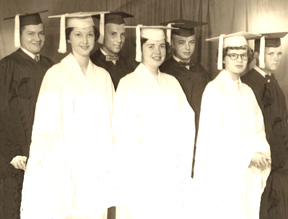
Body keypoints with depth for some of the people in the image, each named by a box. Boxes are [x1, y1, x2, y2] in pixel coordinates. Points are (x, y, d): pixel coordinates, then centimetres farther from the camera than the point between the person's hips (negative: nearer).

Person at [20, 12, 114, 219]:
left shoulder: (103, 76, 8)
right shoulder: (56, 74, -4)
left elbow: (109, 122, 10)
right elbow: (45, 125, -6)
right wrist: (50, 161, -13)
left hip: (97, 168, 4)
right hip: (65, 166, -3)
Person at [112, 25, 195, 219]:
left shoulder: (172, 82, 11)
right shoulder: (129, 84, -2)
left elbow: (187, 124, 6)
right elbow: (122, 132, -6)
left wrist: (184, 165, -2)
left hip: (172, 171, 4)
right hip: (142, 172, -4)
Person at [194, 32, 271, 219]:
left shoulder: (247, 91, 12)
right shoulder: (214, 89, -8)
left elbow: (258, 129, 13)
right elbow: (212, 136, -13)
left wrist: (261, 152, -7)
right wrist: (247, 156, -14)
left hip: (248, 174, 6)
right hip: (224, 173, -6)